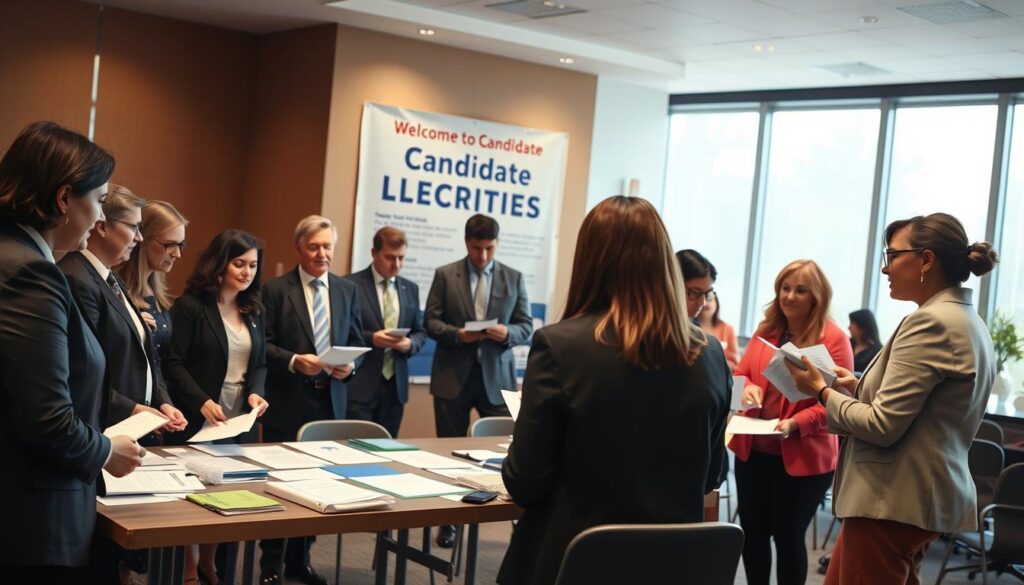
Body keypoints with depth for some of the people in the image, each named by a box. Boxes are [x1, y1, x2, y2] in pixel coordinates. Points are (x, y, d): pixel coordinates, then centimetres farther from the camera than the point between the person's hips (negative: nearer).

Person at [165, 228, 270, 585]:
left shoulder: (254, 311, 10)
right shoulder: (190, 306, -9)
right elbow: (174, 364, -14)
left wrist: (256, 392, -7)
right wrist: (202, 402, -25)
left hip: (241, 422, 6)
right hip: (199, 420, -5)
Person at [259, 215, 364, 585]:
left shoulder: (347, 290, 10)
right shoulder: (276, 290, -3)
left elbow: (356, 341, 12)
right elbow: (263, 345, -6)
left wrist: (350, 365, -8)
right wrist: (294, 361, -21)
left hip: (331, 400, 4)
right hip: (288, 401, -4)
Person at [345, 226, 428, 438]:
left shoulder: (410, 289, 13)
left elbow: (420, 331, 16)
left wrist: (410, 343, -6)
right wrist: (371, 338, -19)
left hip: (395, 384, 5)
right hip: (359, 384, -5)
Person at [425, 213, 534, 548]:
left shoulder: (514, 278, 6)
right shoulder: (445, 275, 3)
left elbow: (526, 327, 5)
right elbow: (431, 321, 0)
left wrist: (507, 332, -17)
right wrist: (457, 334, -18)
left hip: (496, 377, 0)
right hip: (454, 376, 0)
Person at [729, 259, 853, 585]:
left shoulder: (834, 339, -10)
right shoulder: (765, 330, 6)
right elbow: (740, 373, 13)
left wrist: (796, 424, -27)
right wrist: (746, 388, -11)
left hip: (803, 457, -5)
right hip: (753, 450, 5)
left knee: (788, 537, 6)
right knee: (752, 532, 14)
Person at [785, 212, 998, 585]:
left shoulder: (930, 321, -18)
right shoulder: (971, 324, 13)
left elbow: (883, 426, -21)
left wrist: (823, 391, -6)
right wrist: (856, 386, 11)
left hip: (894, 502, -10)